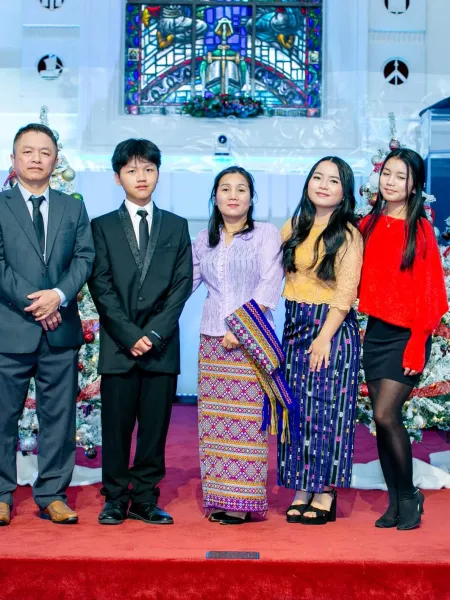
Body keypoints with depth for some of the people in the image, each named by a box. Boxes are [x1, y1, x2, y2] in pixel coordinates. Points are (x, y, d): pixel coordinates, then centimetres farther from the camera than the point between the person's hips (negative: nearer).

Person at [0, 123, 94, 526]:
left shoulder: (73, 209, 13)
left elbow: (84, 258, 4)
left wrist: (60, 294, -13)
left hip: (61, 329, 3)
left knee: (59, 416, 6)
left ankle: (52, 495, 16)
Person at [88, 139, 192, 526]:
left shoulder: (176, 226, 13)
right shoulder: (103, 227, 9)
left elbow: (183, 284, 4)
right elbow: (101, 286, 0)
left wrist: (155, 333, -8)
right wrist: (130, 335, -10)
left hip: (162, 345, 1)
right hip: (118, 345, -1)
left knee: (155, 427, 3)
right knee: (116, 427, 2)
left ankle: (145, 500, 13)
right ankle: (115, 500, 13)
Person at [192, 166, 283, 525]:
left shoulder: (267, 234, 3)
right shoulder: (204, 240, 15)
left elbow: (269, 286, -6)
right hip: (212, 339, 4)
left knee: (247, 418, -5)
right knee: (214, 418, 2)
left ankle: (243, 500, 1)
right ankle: (219, 497, 9)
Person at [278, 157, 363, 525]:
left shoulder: (348, 235, -6)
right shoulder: (296, 227, 10)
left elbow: (345, 293, -12)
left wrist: (325, 337, -18)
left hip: (332, 329, -5)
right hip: (295, 328, 6)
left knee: (327, 409, -1)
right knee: (298, 409, 7)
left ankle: (326, 493, 7)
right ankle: (303, 488, 16)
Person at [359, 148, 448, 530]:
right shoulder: (369, 224, 7)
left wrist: (417, 344, -13)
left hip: (406, 335, -5)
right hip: (376, 331, 5)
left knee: (386, 415, -13)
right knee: (382, 420, 7)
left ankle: (410, 496, 7)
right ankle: (395, 502, 19)